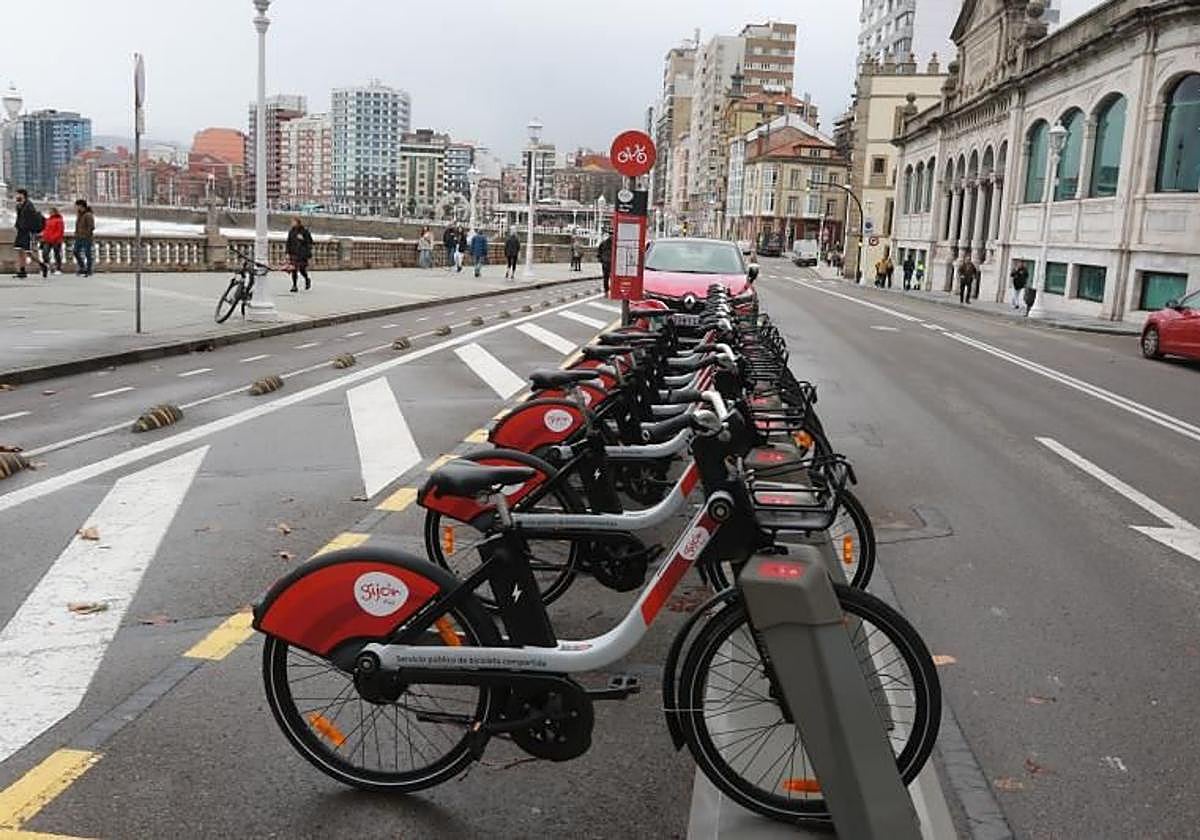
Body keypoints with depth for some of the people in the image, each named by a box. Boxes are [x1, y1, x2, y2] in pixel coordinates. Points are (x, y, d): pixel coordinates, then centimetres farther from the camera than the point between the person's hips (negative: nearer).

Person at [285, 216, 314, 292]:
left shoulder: (305, 230, -3)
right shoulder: (291, 231, 7)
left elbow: (310, 241, -1)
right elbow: (289, 242, 10)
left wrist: (303, 239, -18)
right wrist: (288, 253, 5)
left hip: (303, 253, -3)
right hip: (294, 253, 3)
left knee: (302, 269, 0)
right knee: (294, 269, -4)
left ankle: (307, 279, 31)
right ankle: (294, 286, 1)